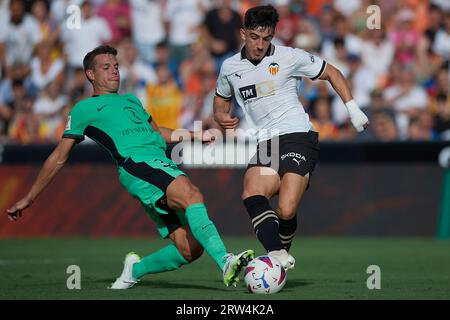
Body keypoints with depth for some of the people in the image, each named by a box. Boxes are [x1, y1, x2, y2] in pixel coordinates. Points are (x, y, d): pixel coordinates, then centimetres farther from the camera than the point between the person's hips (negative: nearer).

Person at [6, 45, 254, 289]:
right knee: (191, 194, -35)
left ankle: (136, 269, 15)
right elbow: (59, 158, 19)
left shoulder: (131, 100, 34)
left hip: (164, 167, 7)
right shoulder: (83, 109, 16)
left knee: (190, 249, -8)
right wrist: (29, 198, 18)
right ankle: (225, 262, -48)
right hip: (136, 166, -7)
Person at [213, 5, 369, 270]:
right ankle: (277, 256, -41)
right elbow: (221, 103, 29)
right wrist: (223, 118, 5)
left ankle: (282, 252, 8)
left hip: (298, 137, -3)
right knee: (251, 194, -29)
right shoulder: (230, 68, 12)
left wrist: (352, 108, 5)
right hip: (264, 147, 3)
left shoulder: (289, 57, 2)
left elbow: (332, 73, 14)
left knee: (286, 211, -21)